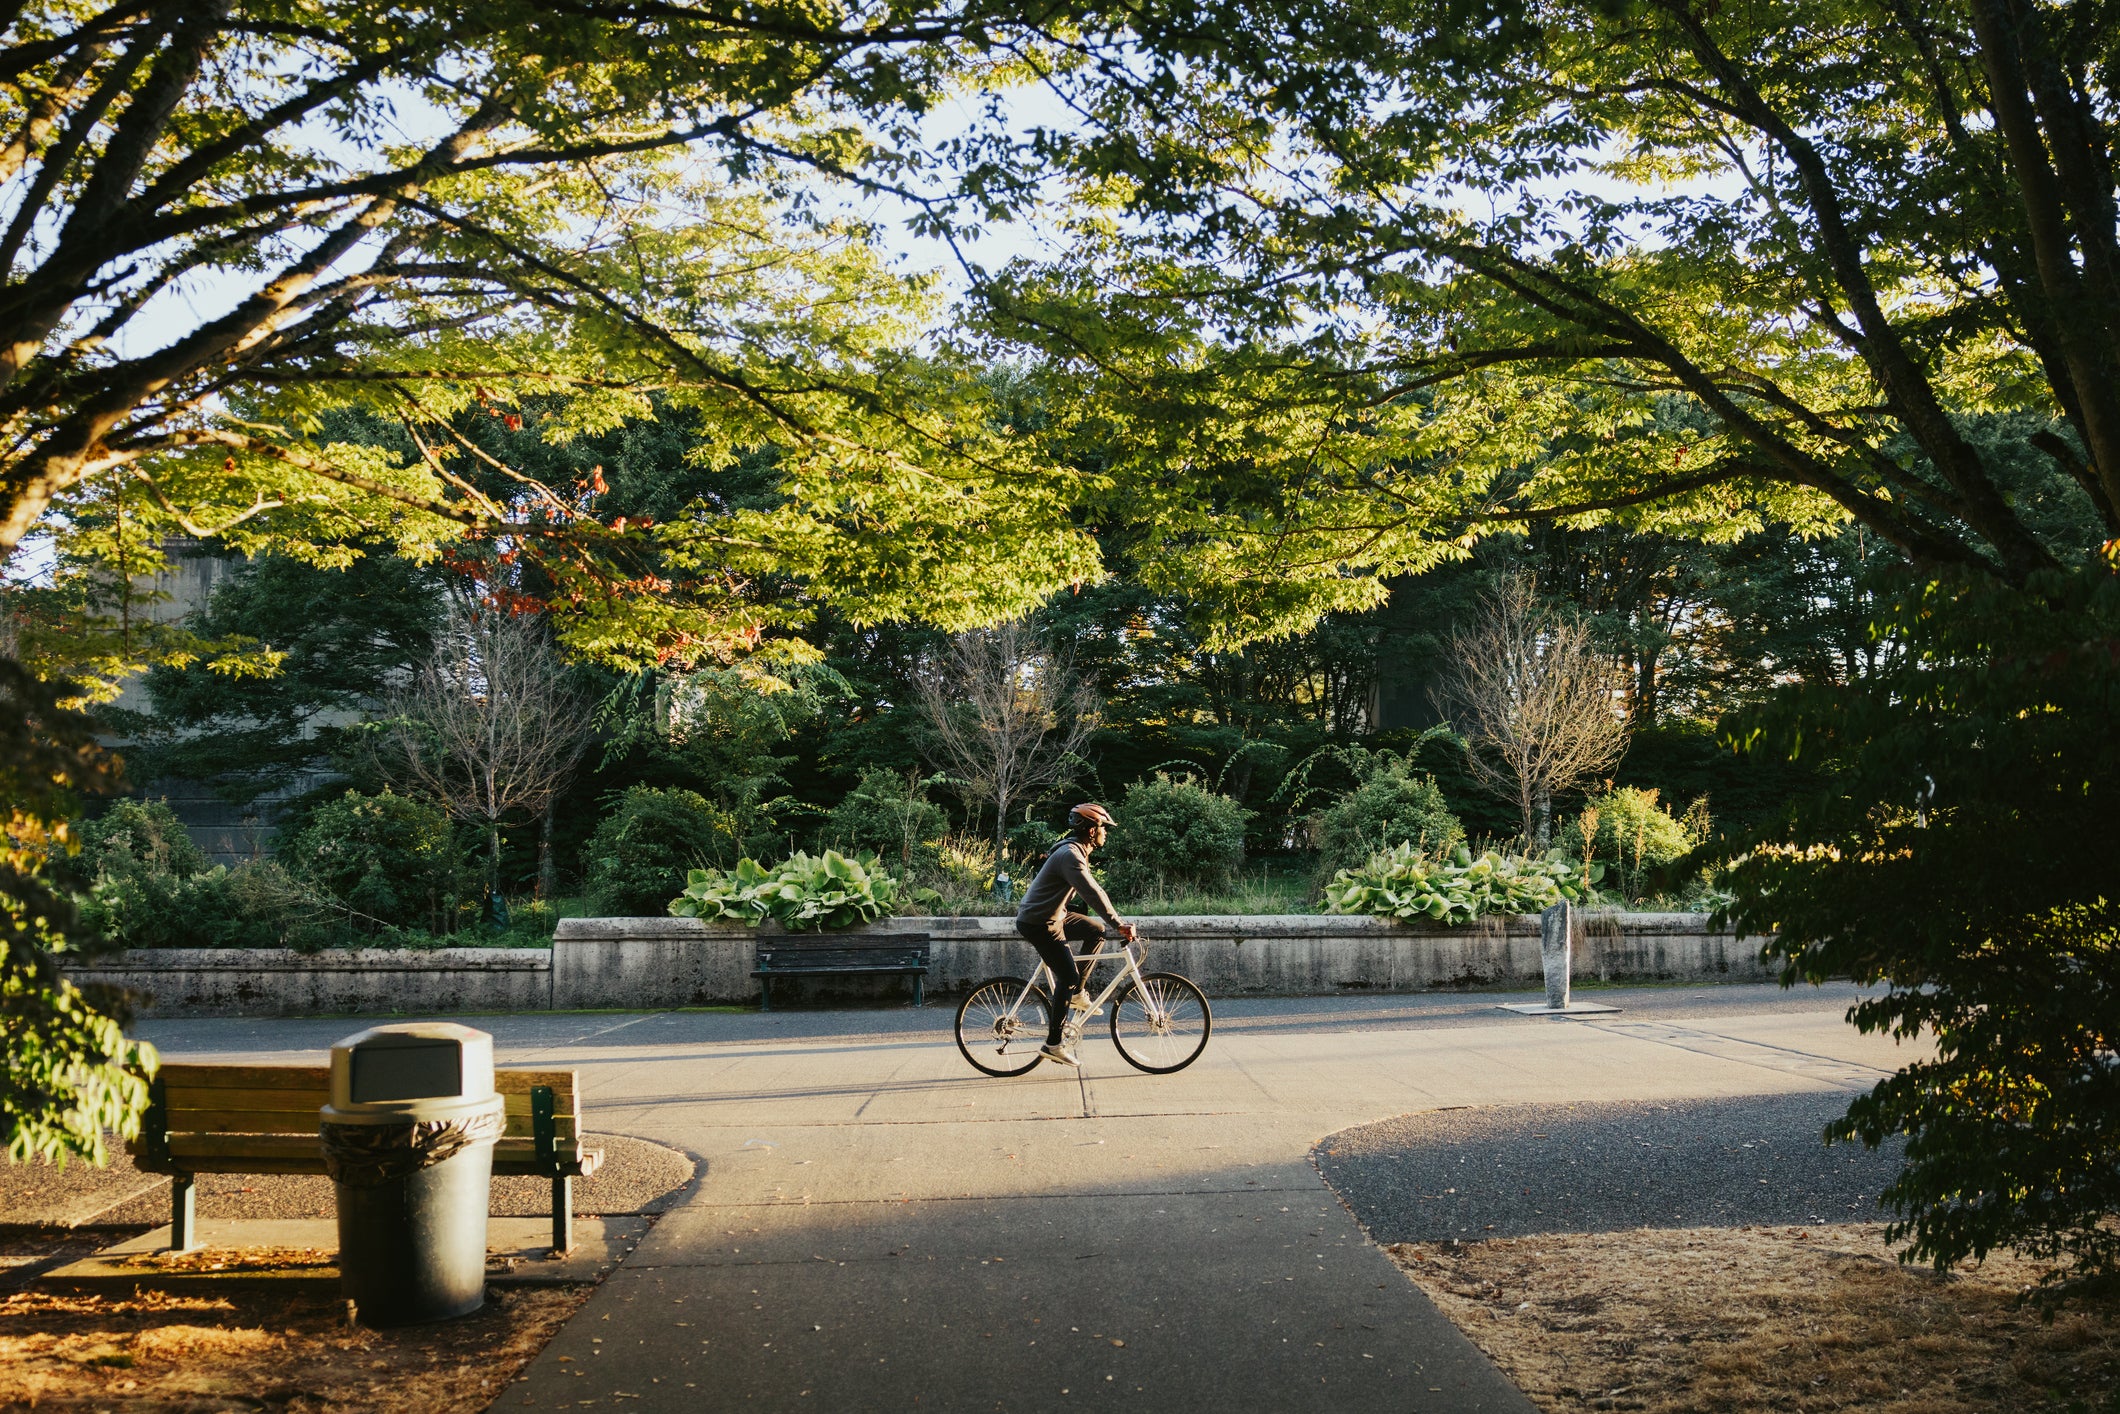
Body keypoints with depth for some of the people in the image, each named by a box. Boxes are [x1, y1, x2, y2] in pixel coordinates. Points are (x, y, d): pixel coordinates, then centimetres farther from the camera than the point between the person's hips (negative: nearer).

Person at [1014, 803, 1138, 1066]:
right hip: (1038, 924, -10)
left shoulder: (1077, 852, 11)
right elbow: (1092, 894, -30)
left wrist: (1117, 920, 15)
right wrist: (1118, 924, -28)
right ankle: (1054, 1043, -5)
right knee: (1068, 976, -10)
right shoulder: (1070, 855, -23)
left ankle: (1077, 993, 16)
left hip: (1052, 918, 10)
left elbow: (1094, 890, 19)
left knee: (1095, 930, 12)